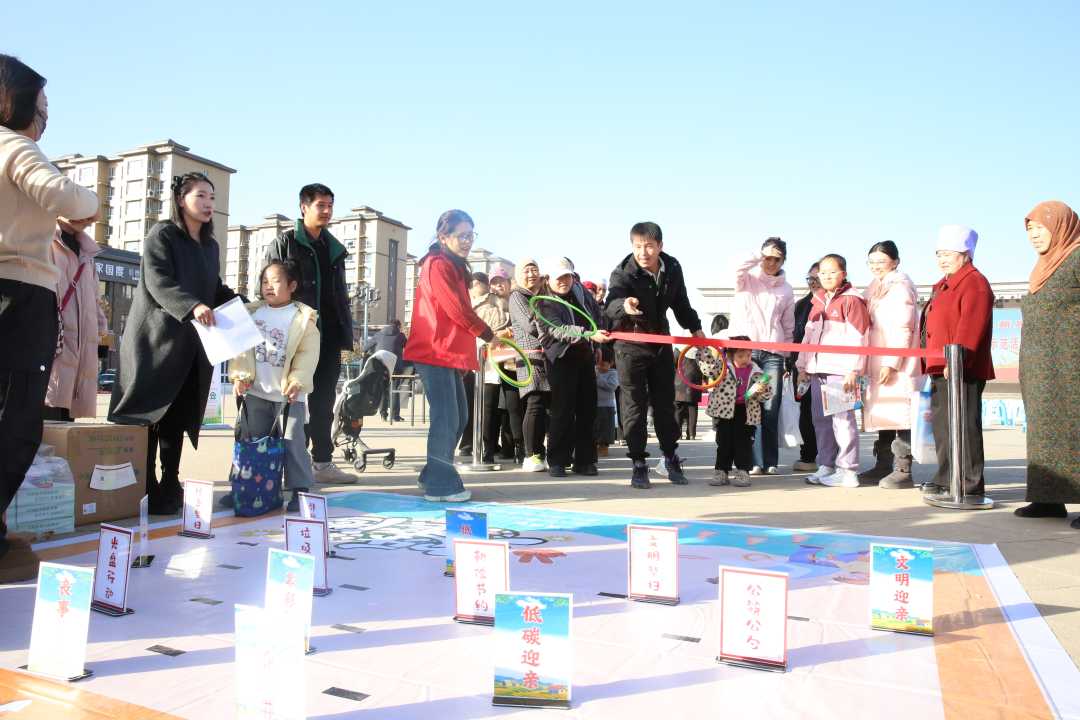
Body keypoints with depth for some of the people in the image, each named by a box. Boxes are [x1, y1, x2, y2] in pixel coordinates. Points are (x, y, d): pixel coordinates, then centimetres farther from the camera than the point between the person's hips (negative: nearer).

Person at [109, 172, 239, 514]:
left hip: (192, 343, 6)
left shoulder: (211, 245, 18)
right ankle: (146, 490, 0)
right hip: (157, 339, -6)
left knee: (178, 418, 7)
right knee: (150, 415, -4)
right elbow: (158, 282, -16)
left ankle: (170, 488, 12)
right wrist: (192, 306, -31)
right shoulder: (162, 234, -3)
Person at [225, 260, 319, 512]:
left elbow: (308, 354, -9)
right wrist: (240, 375, -7)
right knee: (251, 442, 13)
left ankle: (300, 489, 7)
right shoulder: (251, 313, 8)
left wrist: (297, 381, -18)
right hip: (256, 391, 4)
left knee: (293, 442, -1)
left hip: (289, 392, -4)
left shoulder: (303, 317, -4)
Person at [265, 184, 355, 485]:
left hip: (328, 337, 6)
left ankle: (322, 462, 13)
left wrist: (346, 332, 12)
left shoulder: (334, 248, 17)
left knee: (323, 402, 8)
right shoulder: (284, 243, 0)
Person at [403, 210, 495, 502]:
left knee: (457, 418, 13)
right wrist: (488, 334, -5)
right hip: (436, 353, -10)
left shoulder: (455, 267, 20)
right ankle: (440, 485, -1)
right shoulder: (438, 265, -11)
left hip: (450, 352, 10)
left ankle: (434, 477, 23)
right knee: (446, 419, -9)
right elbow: (457, 310, -17)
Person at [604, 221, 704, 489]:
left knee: (665, 403, 12)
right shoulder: (622, 273, -20)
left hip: (661, 342, 4)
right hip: (630, 344, -4)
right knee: (634, 405, -2)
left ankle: (670, 458, 28)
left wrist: (695, 328, 10)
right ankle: (639, 465, 9)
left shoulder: (672, 269, -6)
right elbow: (610, 305, -39)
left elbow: (680, 303, 12)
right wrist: (624, 305, -61)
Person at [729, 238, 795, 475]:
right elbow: (738, 267, -18)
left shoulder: (786, 289, 15)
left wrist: (786, 355, 13)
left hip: (773, 354, 2)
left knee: (771, 409, -1)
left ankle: (770, 461, 7)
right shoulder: (747, 279, 7)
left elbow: (788, 327, 18)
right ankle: (753, 460, -1)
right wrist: (761, 254, -12)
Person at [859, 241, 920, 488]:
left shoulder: (900, 287, -8)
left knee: (900, 414, -7)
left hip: (897, 366, -9)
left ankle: (903, 470, -3)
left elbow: (903, 330, -15)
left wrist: (891, 364, -19)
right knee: (882, 413, 12)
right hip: (878, 365, 9)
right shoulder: (875, 289, 19)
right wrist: (868, 364, 15)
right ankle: (883, 466, 19)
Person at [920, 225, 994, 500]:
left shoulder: (974, 283, -10)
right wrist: (932, 363, 21)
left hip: (962, 371, -10)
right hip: (940, 370, 10)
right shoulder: (943, 285, 21)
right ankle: (946, 479, 24)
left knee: (964, 426, -6)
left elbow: (970, 327, -21)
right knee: (942, 426, 15)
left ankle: (970, 485, 1)